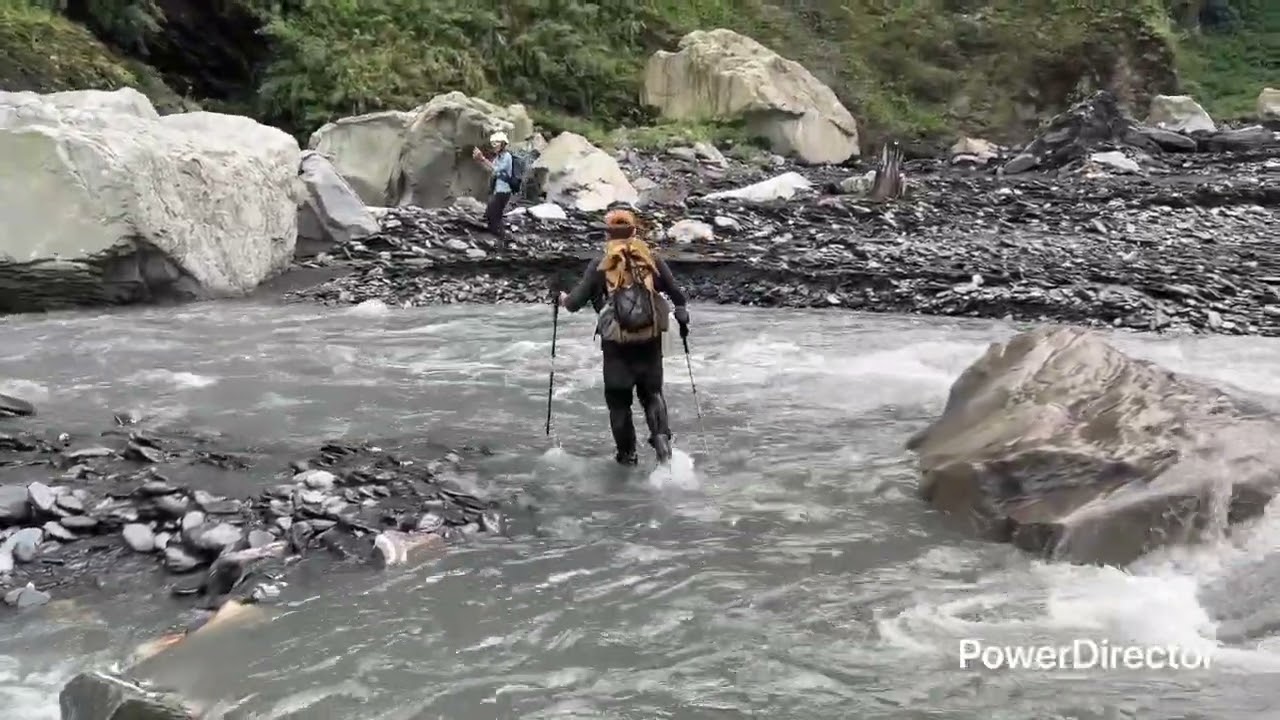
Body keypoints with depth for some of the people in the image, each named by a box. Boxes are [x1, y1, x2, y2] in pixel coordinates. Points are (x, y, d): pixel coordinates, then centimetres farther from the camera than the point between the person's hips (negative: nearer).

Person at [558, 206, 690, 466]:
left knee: (618, 398, 14)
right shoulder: (652, 260, 1)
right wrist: (683, 320, 23)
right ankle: (661, 435, -4)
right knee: (652, 392, 19)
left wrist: (564, 299, 20)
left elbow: (576, 302, -3)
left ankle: (627, 454, 19)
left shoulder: (600, 264, -4)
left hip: (616, 344, -2)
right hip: (650, 340, 2)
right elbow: (677, 295, 5)